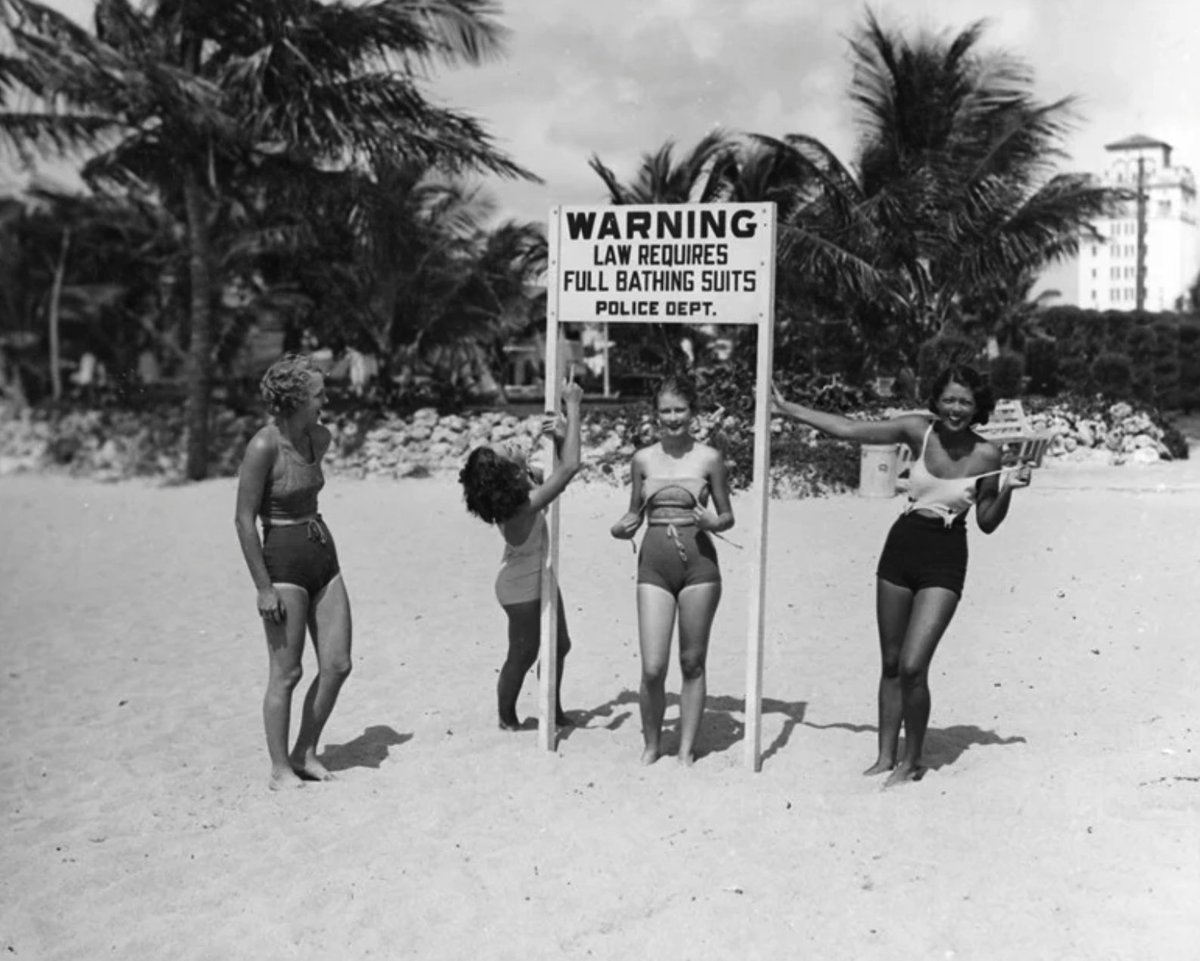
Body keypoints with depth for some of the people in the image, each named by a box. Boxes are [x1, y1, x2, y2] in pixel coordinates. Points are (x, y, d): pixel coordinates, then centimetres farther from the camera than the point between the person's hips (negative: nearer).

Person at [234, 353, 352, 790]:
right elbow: (244, 519, -15)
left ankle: (306, 753, 22)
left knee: (337, 665, 5)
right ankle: (280, 769, 14)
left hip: (324, 556, 7)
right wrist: (264, 587, -16)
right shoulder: (263, 447, -17)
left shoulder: (319, 438, 5)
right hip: (283, 561, -7)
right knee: (287, 673, 0)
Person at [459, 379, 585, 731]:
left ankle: (555, 711, 36)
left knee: (559, 646, 19)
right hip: (523, 587, -9)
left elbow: (560, 468, 3)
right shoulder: (524, 506, -35)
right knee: (523, 655, 8)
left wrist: (560, 437, -18)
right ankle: (507, 720, 28)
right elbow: (571, 467, -41)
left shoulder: (520, 485, -11)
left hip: (539, 580, 9)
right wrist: (573, 407, -36)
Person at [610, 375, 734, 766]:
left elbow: (728, 516, 8)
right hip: (654, 565, 1)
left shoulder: (709, 458, 1)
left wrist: (712, 522, -14)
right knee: (652, 668, -5)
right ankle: (651, 744, 19)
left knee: (692, 663, 8)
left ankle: (686, 750, 21)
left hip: (699, 563, -1)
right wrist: (621, 529, -6)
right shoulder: (643, 460, 6)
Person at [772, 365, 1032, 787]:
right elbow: (849, 429, 0)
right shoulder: (918, 431, -3)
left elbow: (987, 523, 4)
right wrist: (786, 409, 1)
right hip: (901, 546, 3)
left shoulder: (986, 455, -6)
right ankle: (886, 757, 25)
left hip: (945, 561, -3)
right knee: (890, 665, 11)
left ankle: (912, 762, 10)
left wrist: (1009, 489, -13)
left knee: (912, 667, -12)